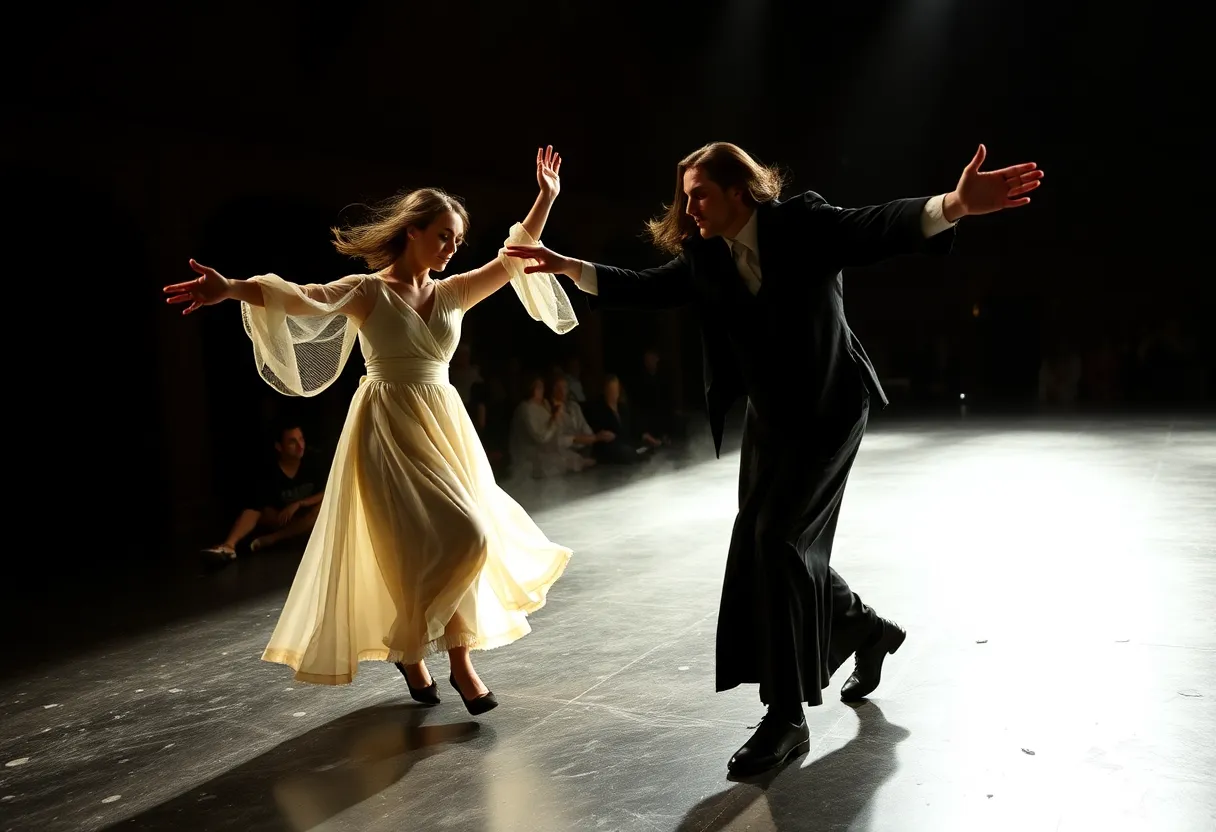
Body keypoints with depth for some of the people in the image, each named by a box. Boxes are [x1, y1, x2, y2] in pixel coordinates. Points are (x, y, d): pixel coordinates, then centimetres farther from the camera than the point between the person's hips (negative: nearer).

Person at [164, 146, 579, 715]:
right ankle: (409, 647, 10)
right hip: (391, 431, -6)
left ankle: (459, 659, 18)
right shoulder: (367, 292, -7)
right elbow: (300, 298, -21)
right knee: (454, 538, -12)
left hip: (444, 426, 6)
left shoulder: (451, 293, 9)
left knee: (452, 542, 6)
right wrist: (232, 289, -37)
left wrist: (545, 199, 7)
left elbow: (511, 261, 10)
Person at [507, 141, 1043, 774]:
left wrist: (954, 205, -46)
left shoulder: (802, 223, -14)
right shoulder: (704, 258, 1)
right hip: (770, 416, 7)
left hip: (829, 408, -6)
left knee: (773, 536, -17)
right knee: (780, 547, 10)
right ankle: (868, 630, 39)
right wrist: (568, 266, 2)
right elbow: (642, 289, 7)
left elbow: (879, 229, -28)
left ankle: (788, 717, -6)